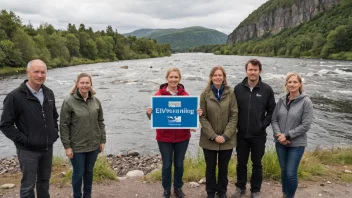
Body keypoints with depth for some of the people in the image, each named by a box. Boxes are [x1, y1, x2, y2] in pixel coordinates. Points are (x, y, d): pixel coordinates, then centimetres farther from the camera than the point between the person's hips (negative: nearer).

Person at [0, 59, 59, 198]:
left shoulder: (49, 93, 4)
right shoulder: (15, 96, -15)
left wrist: (54, 132, 6)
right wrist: (24, 140, -15)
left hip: (48, 148, 6)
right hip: (28, 150, -5)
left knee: (44, 181, 19)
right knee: (28, 186, 5)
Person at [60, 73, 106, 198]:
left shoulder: (96, 101, 2)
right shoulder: (69, 102, -11)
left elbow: (100, 122, 8)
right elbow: (64, 126, -10)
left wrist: (102, 140, 6)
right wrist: (67, 146, -12)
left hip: (93, 145, 4)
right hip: (77, 146, -4)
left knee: (89, 171, 18)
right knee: (78, 173, 9)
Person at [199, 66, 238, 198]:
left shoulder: (230, 93, -4)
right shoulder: (205, 94, -4)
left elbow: (234, 116, -5)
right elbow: (202, 117, -6)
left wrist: (225, 135, -13)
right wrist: (213, 136, -14)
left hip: (227, 140, 0)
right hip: (209, 140, 0)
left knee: (223, 168, 15)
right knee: (210, 168, 12)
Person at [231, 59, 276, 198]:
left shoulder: (267, 89, -5)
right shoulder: (238, 88, -1)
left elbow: (271, 111, 1)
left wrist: (264, 124, -8)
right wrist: (236, 125, -3)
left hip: (258, 135, -1)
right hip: (242, 134, 1)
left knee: (257, 164, 11)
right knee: (241, 163, 14)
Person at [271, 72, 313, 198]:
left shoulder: (306, 102, -10)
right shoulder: (282, 100, 2)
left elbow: (306, 125, -13)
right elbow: (274, 119, 5)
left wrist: (287, 135, -16)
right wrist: (278, 134, -11)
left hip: (296, 144, -4)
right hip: (280, 143, 4)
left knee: (291, 173, -3)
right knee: (283, 171, 15)